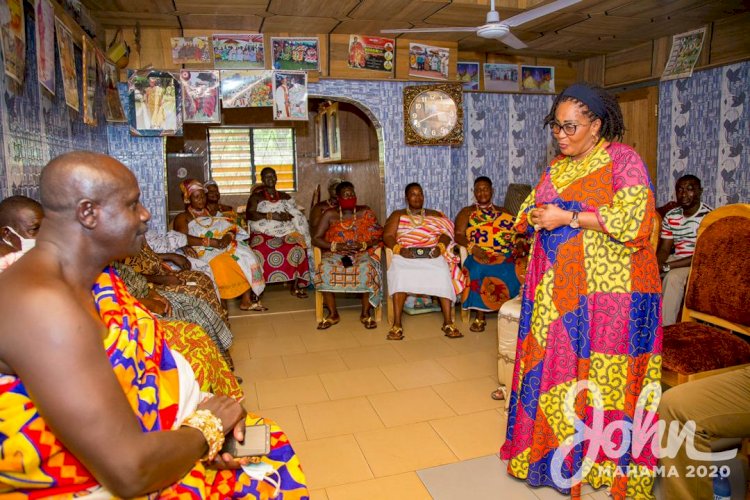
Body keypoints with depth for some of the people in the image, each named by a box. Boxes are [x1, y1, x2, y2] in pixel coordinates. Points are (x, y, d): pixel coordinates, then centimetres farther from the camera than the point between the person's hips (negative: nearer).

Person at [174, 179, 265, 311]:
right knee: (221, 263, -37)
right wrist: (212, 242, -22)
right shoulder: (182, 217, 7)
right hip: (202, 252, -5)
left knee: (245, 255, -22)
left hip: (221, 248, 5)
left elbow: (231, 228, 14)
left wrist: (228, 236, -12)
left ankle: (246, 299, -24)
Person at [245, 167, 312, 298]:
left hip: (285, 232, 2)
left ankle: (296, 285, -18)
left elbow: (297, 214, 13)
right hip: (263, 233, -2)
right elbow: (249, 214, -3)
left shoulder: (285, 197, 23)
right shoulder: (256, 196, 15)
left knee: (298, 247, -30)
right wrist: (272, 215, -11)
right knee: (258, 250, -35)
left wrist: (288, 216, -9)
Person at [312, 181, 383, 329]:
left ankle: (366, 313, -17)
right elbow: (316, 238, 0)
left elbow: (378, 236, 2)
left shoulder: (366, 212, 5)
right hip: (336, 254, 1)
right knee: (325, 268, -32)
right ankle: (333, 314, -17)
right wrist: (335, 246, -14)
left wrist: (363, 245, -16)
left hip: (362, 253, 0)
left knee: (367, 268, -35)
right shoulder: (330, 215, 4)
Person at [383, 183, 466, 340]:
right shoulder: (398, 215, 20)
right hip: (406, 255, -1)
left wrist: (440, 247, -12)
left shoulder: (434, 214, 24)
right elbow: (388, 236, 7)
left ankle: (448, 322, -26)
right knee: (399, 274, -34)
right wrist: (399, 249, -13)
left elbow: (445, 233, 10)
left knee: (443, 274, -31)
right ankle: (397, 324, -33)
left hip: (432, 255, 1)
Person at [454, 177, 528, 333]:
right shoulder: (467, 212, 19)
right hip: (482, 255, -2)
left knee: (523, 269, -30)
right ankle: (480, 316, -24)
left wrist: (520, 244, -4)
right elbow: (458, 235, 5)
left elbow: (519, 233, 19)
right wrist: (473, 247, -14)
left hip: (509, 254, 2)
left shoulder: (504, 212, 26)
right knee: (480, 270, -36)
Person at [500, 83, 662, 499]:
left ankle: (610, 462, 16)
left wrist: (568, 217, -16)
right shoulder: (556, 167, 16)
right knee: (552, 368, 9)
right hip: (556, 291, 6)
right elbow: (526, 215, 17)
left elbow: (635, 219, -16)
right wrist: (537, 216, -7)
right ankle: (550, 450, 23)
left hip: (608, 291, -6)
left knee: (603, 378, 0)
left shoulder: (623, 160, -4)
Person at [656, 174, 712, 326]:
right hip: (676, 259, 6)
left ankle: (665, 328, -24)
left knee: (672, 277, -33)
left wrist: (667, 266, -27)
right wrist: (656, 266, -21)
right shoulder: (670, 216, 3)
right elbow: (664, 249, 2)